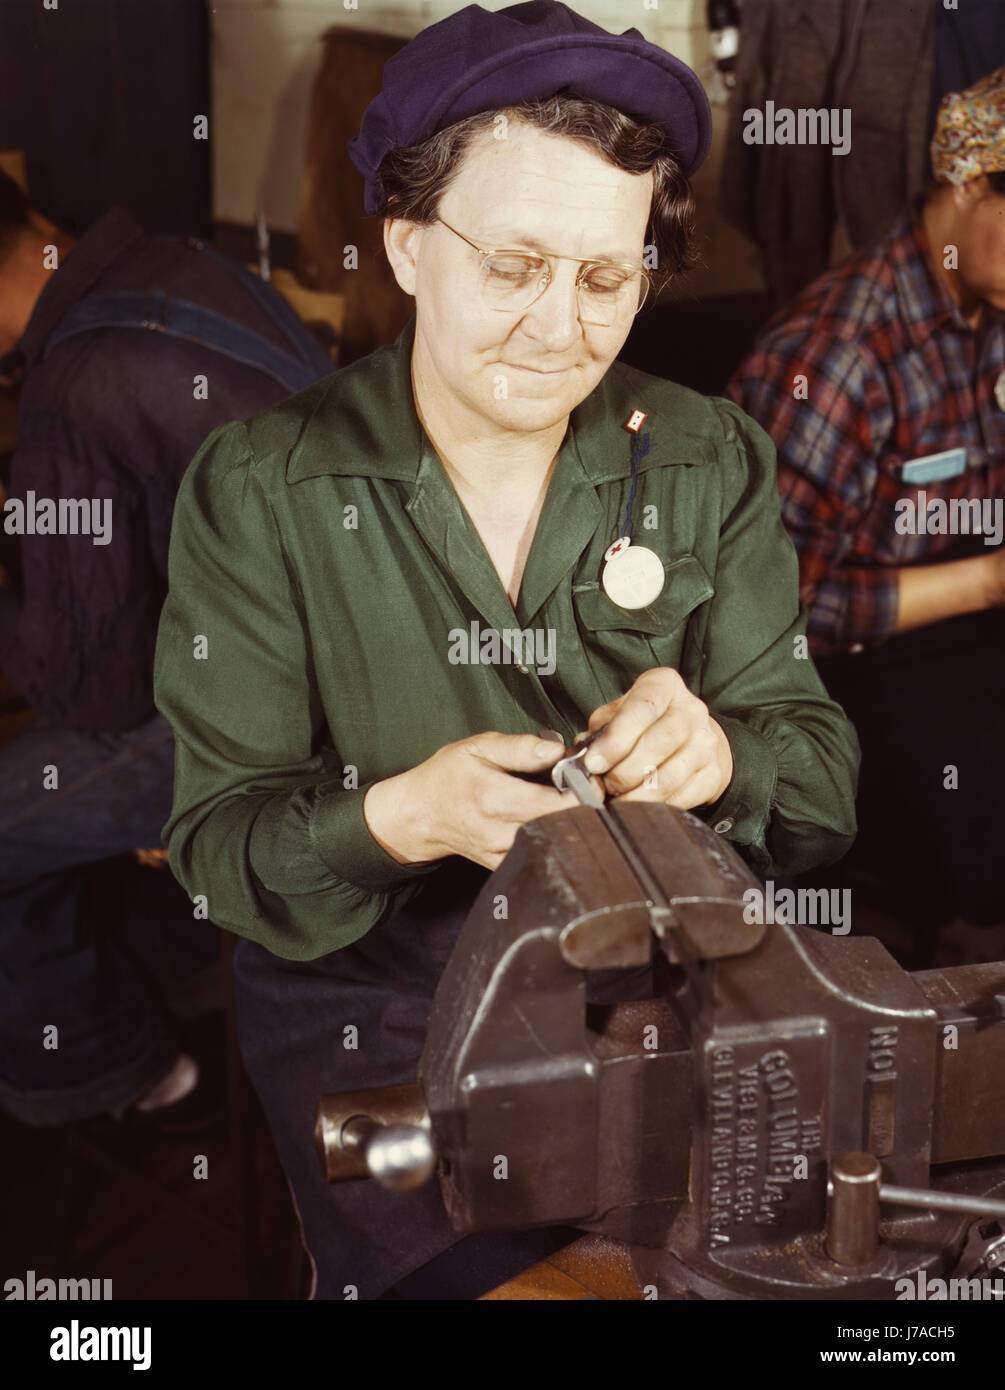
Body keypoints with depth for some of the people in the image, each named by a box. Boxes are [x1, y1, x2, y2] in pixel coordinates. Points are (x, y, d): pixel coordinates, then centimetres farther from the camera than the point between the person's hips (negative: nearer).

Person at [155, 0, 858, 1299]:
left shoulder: (711, 462, 0)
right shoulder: (258, 491, -7)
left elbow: (822, 776, -2)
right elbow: (216, 838, -8)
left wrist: (716, 757, -25)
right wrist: (398, 819, -29)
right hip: (371, 1012, -2)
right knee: (478, 1273, -22)